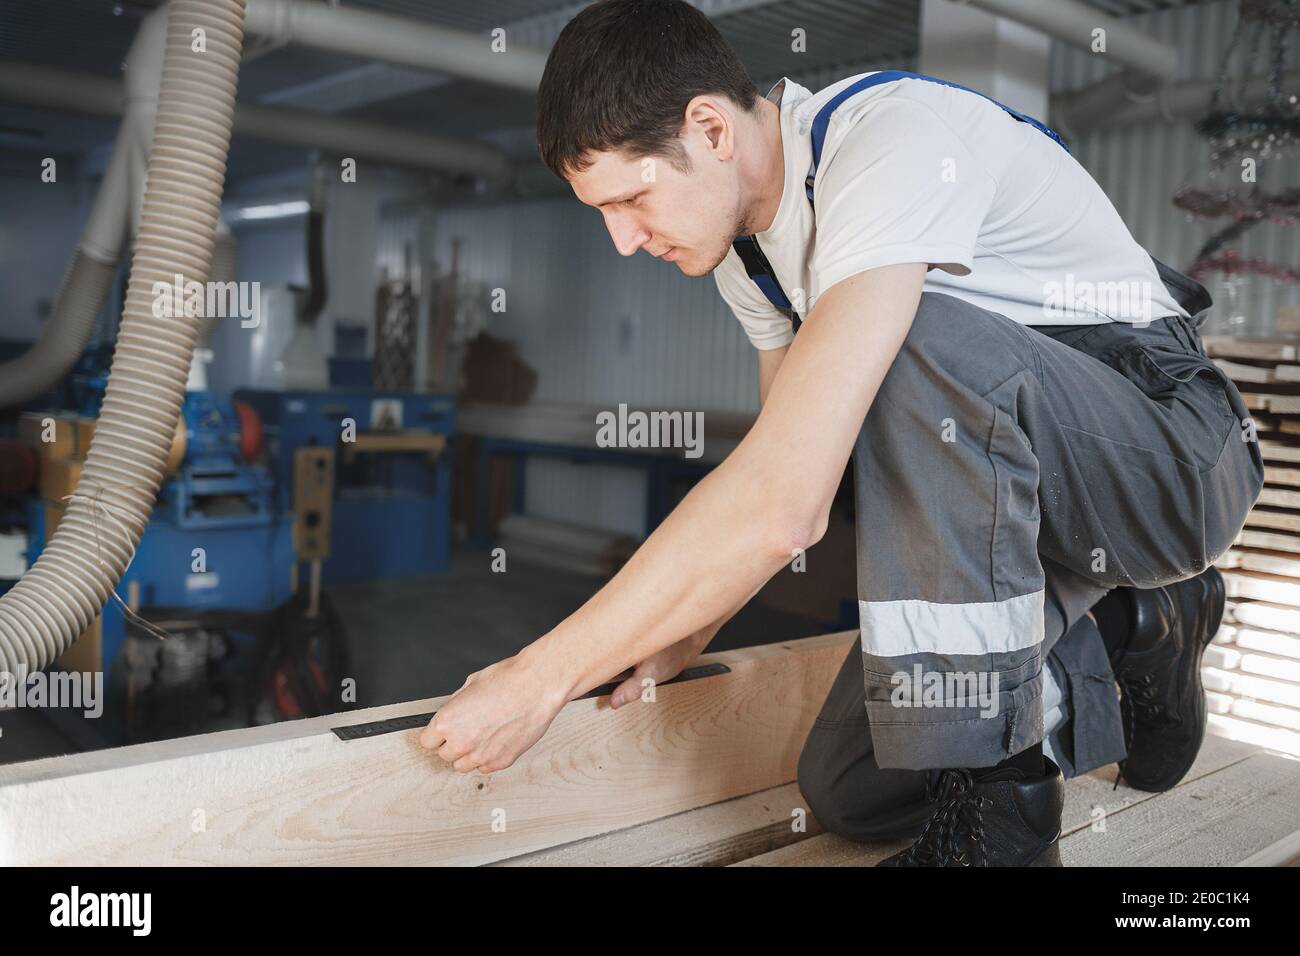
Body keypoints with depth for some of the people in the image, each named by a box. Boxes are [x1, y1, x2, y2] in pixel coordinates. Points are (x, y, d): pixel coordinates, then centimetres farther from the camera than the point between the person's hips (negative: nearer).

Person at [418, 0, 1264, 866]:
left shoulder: (893, 138, -27)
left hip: (1178, 452, -7)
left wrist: (542, 678, -29)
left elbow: (782, 504, -37)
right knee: (846, 790, -2)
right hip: (1017, 495, 7)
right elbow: (794, 467, 11)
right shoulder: (745, 242, 2)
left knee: (916, 339, -36)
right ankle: (1124, 631, 17)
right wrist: (683, 635, 1)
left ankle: (992, 808, -23)